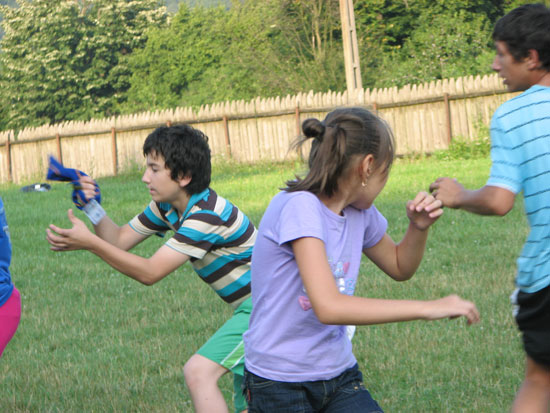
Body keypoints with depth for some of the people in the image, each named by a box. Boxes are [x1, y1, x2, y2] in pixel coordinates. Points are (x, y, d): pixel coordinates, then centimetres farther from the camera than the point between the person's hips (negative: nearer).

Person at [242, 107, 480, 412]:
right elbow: (328, 307, -30)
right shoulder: (299, 207, -20)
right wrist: (428, 308, -27)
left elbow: (399, 268, 22)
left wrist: (419, 228, 1)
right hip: (280, 384, -6)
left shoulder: (359, 212, 3)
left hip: (338, 375, 6)